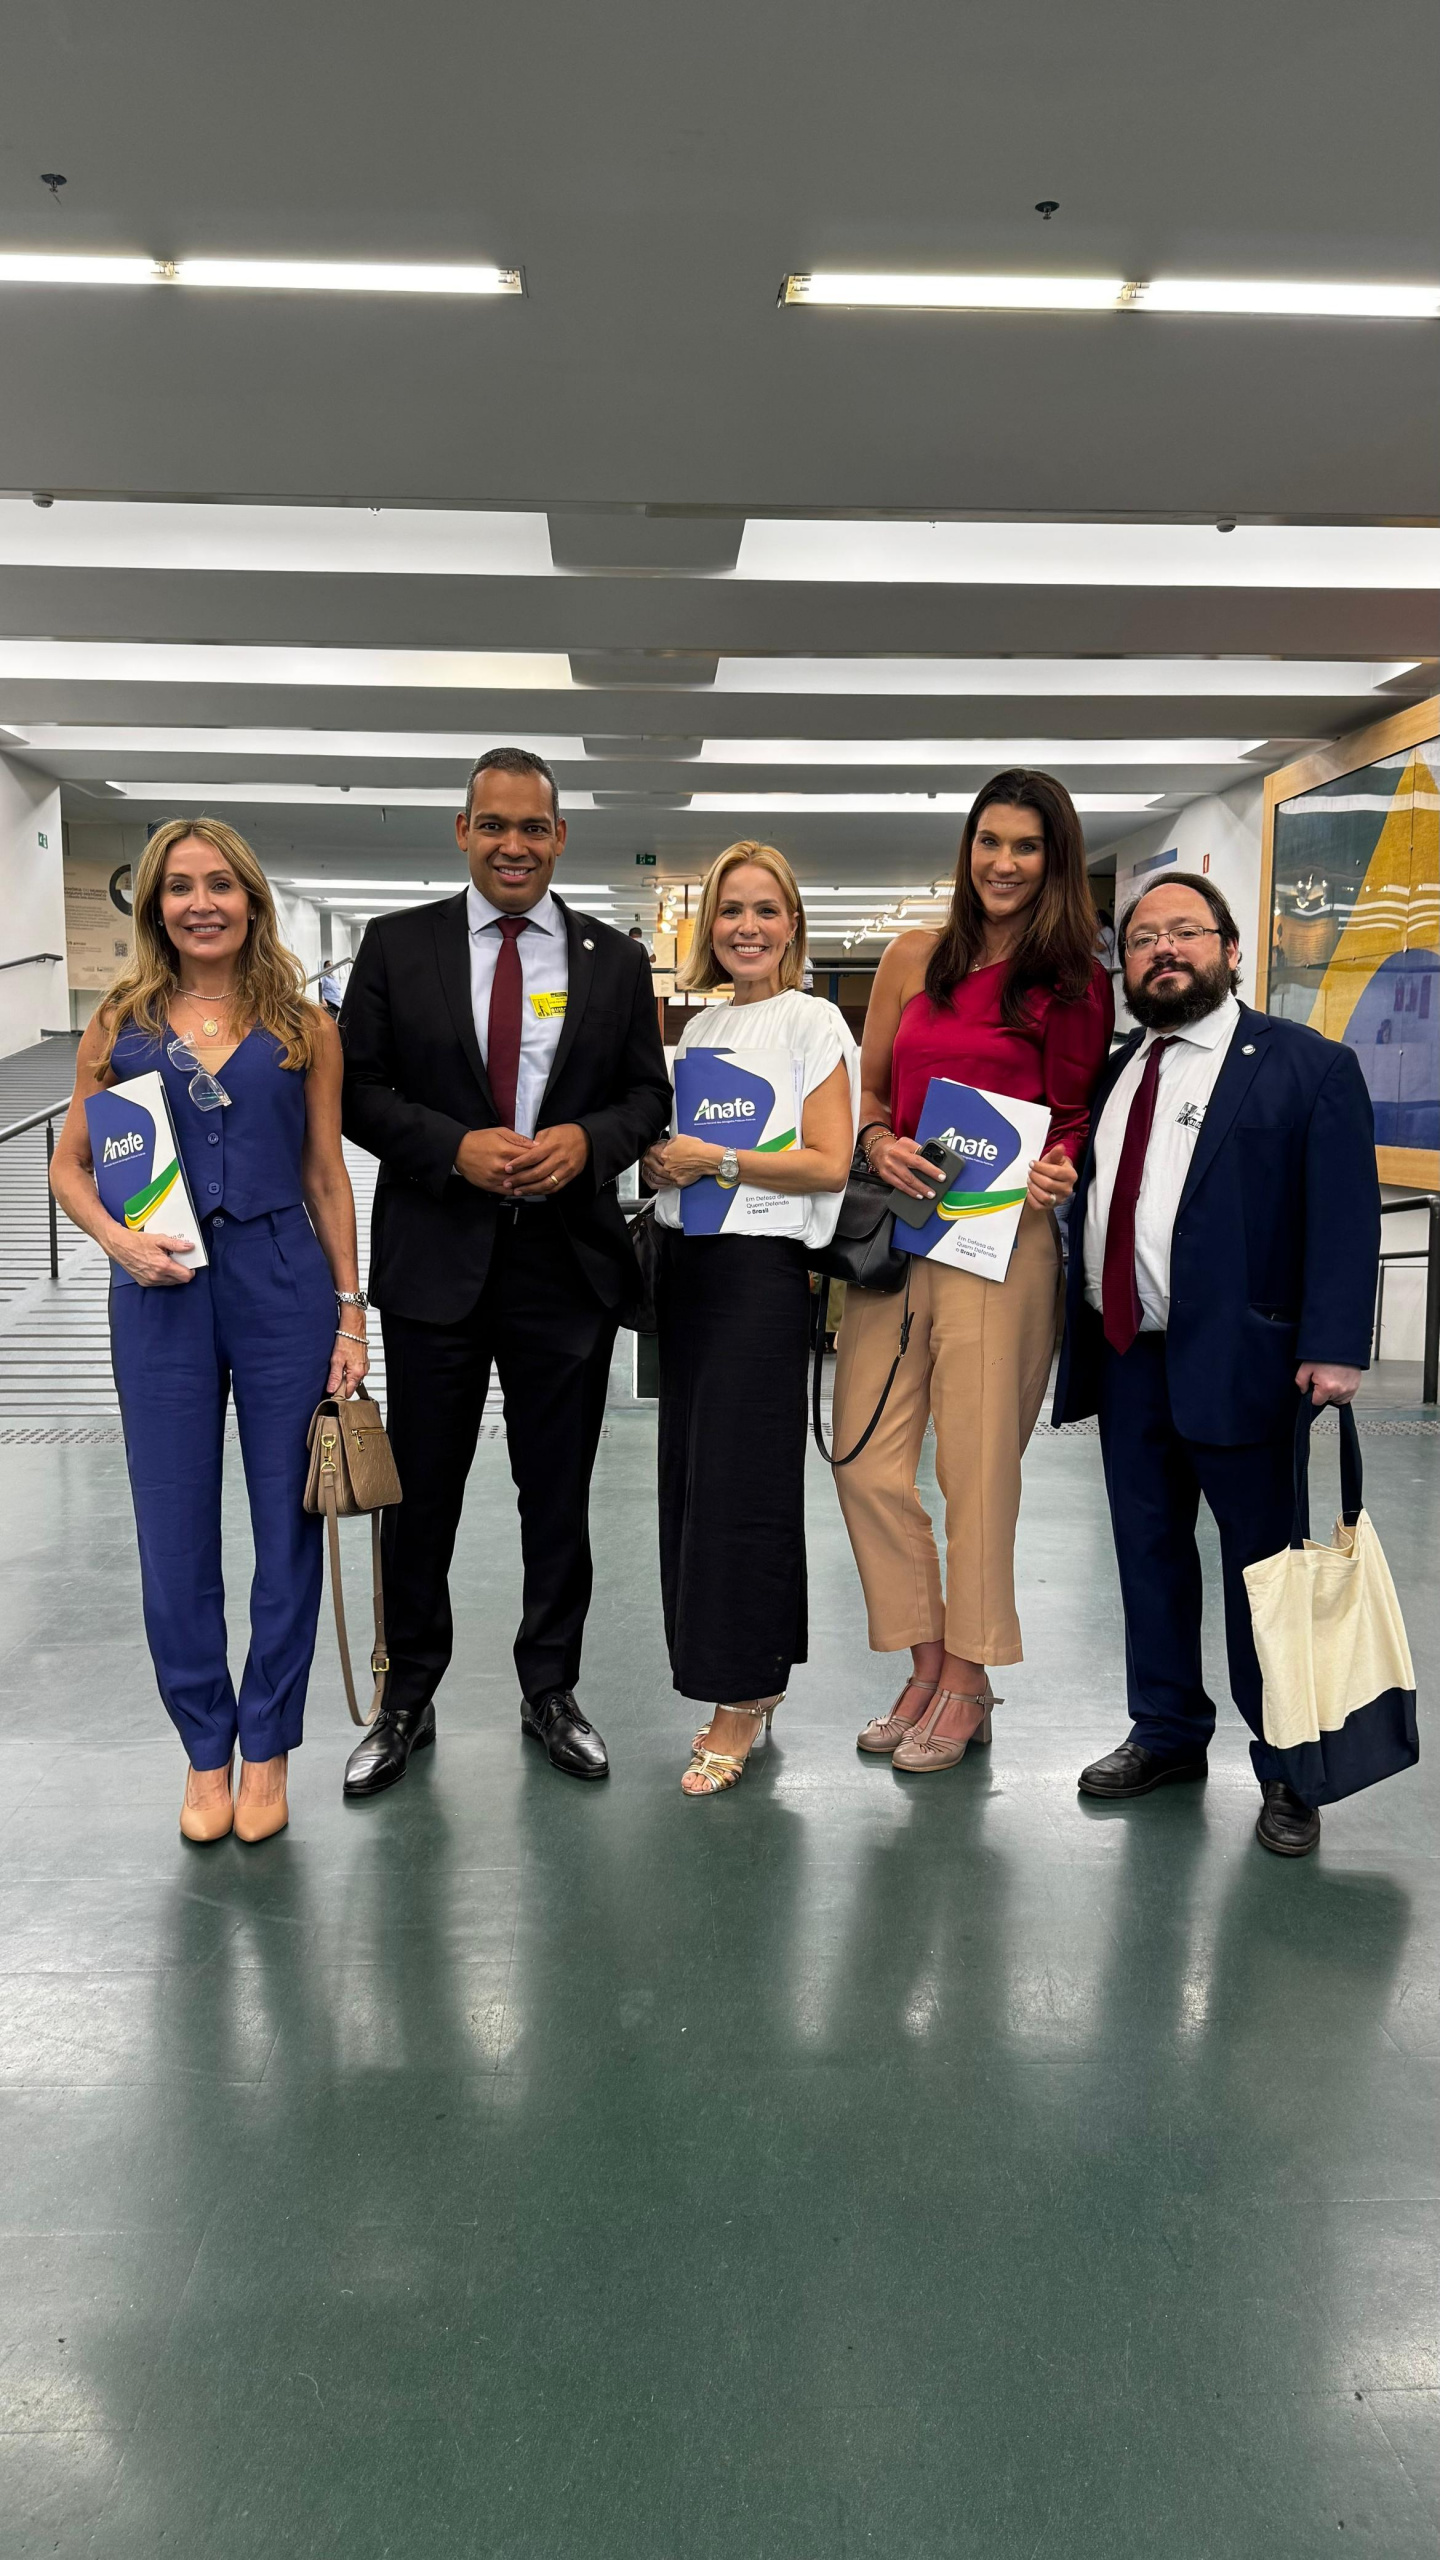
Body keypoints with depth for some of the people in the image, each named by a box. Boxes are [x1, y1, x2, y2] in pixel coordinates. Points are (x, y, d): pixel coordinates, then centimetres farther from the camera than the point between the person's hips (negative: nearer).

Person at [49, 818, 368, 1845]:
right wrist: (119, 1240, -9)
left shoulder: (302, 1025, 3)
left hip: (282, 1286, -1)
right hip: (163, 1295, 1)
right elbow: (70, 1162, 10)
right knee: (175, 1532, 7)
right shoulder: (122, 1021, 5)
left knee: (287, 1522, 6)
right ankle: (206, 1750, 25)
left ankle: (268, 1745, 23)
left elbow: (327, 1175, 5)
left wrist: (350, 1310, 0)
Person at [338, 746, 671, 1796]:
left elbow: (650, 1094, 8)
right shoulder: (398, 945, 3)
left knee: (559, 1493, 11)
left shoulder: (615, 960, 7)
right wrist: (455, 1146, -16)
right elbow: (358, 1089, 0)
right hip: (436, 1262, -1)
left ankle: (551, 1690, 28)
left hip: (569, 1263, 1)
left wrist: (588, 1140, -13)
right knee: (421, 1491, 9)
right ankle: (409, 1697, 26)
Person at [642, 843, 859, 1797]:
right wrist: (661, 1160, 3)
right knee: (691, 1470, 8)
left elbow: (828, 1163, -13)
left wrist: (715, 1160, -16)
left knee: (738, 1480, -5)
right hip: (687, 1262, 7)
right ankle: (751, 1682, 20)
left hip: (761, 1265, -7)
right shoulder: (701, 1027, 16)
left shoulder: (811, 1021, -5)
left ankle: (743, 1697, 7)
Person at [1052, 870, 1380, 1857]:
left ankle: (1288, 1772, 18)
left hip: (1240, 1360, -6)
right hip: (1125, 1358, 6)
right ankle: (1167, 1733, 31)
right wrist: (1076, 1325, 6)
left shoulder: (1310, 1066, -3)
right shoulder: (1114, 1073, 14)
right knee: (1149, 1552, 15)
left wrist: (1333, 1349, -19)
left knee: (1265, 1566, 3)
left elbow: (1343, 1217, -10)